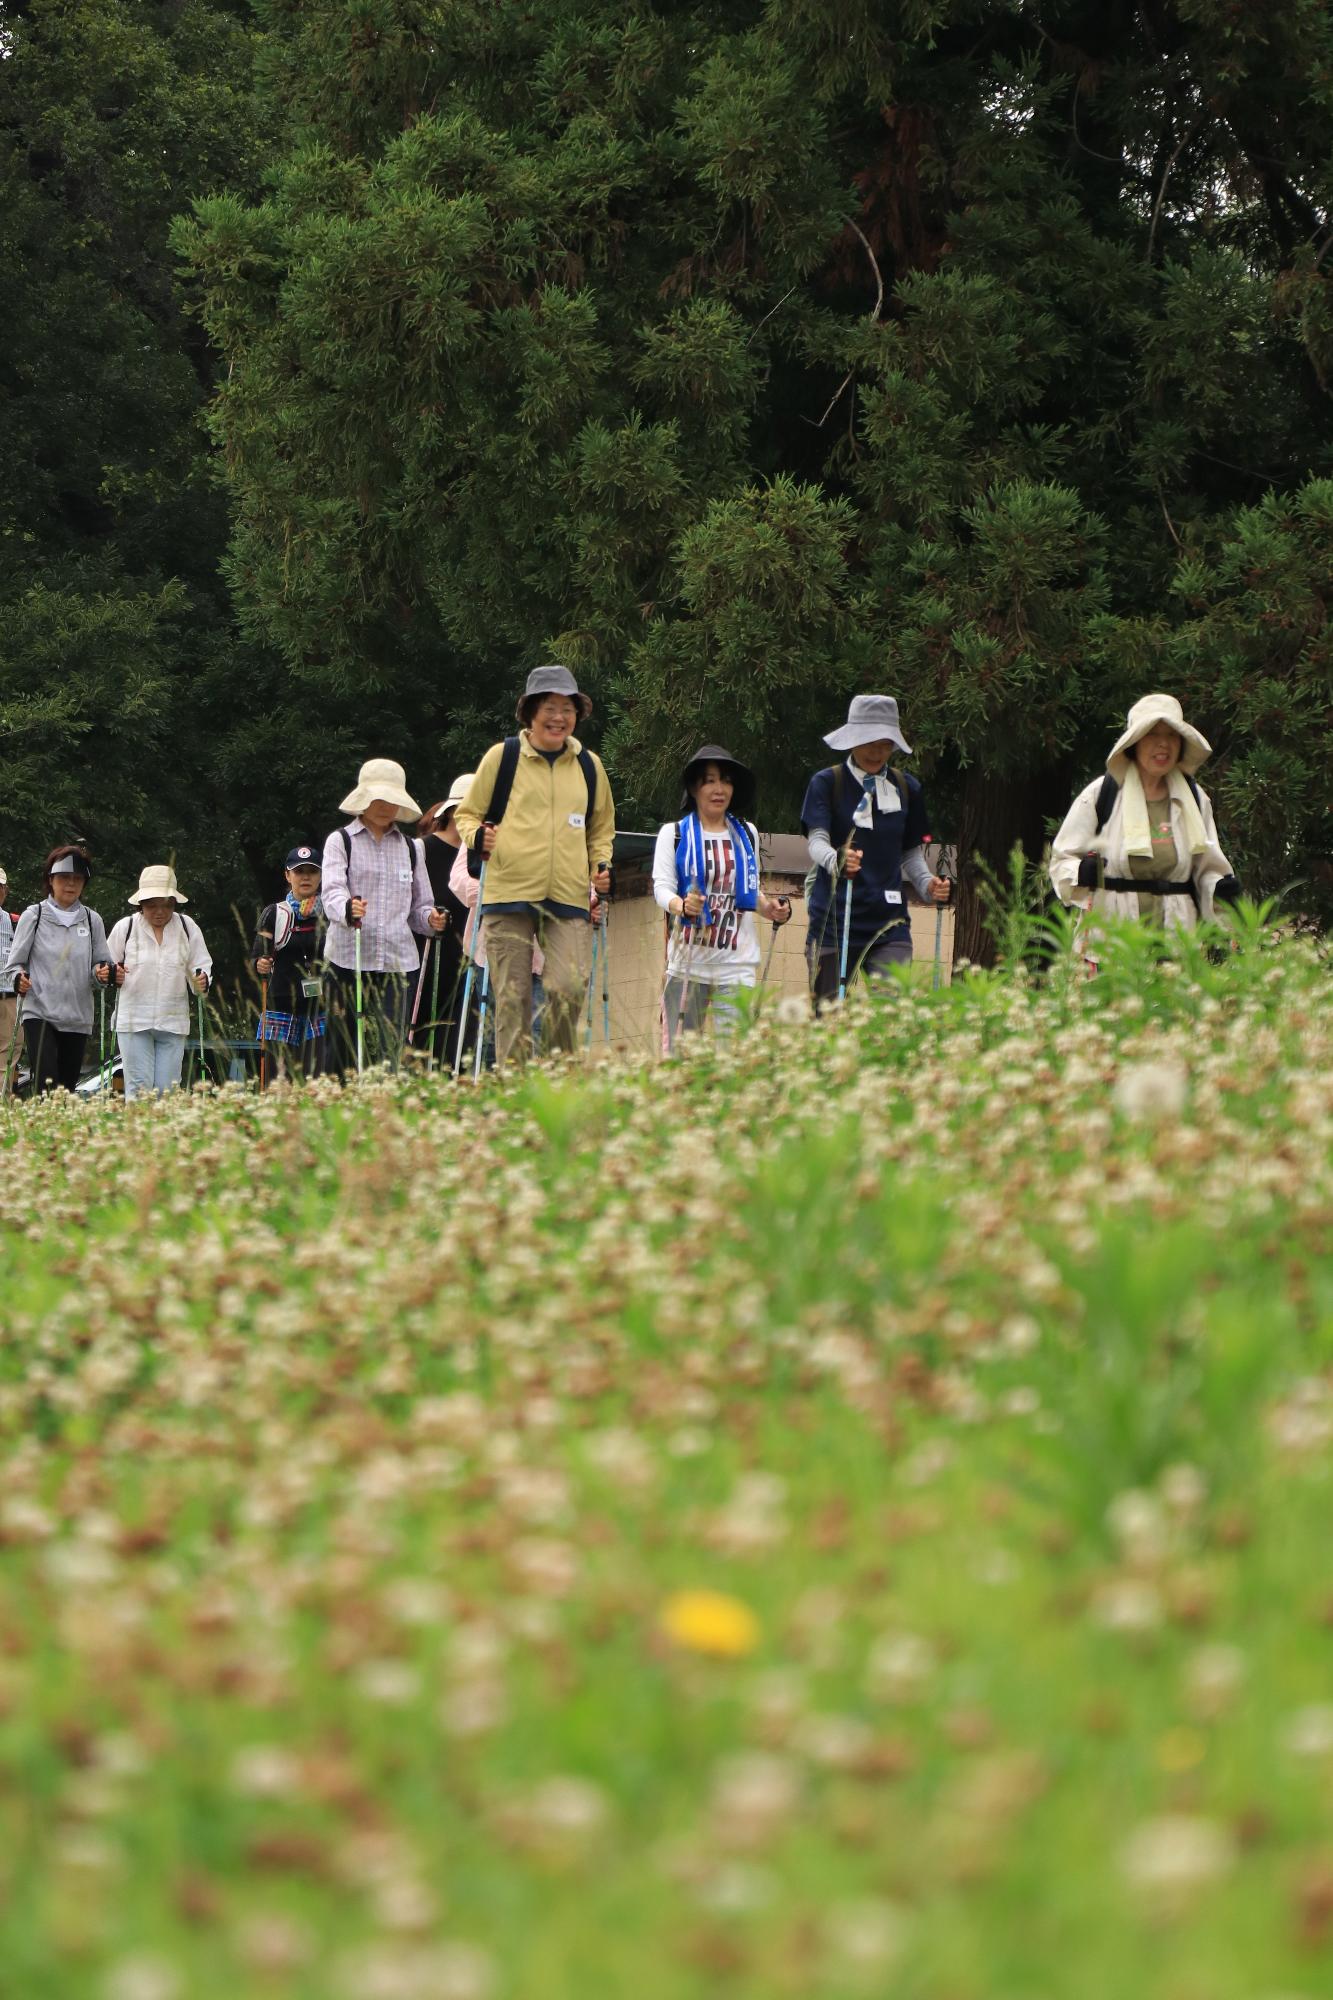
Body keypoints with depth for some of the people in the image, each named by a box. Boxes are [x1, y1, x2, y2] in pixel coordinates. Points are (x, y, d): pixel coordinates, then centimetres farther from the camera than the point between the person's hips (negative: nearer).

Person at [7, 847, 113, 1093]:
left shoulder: (92, 920, 9)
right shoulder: (34, 916, 2)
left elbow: (101, 964, 12)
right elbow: (16, 963, 4)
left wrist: (101, 974, -11)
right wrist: (19, 980, -17)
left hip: (78, 1017, 3)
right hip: (40, 1014, -3)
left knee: (67, 1089, 4)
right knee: (46, 1085, -18)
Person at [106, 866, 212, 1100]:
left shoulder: (187, 928, 5)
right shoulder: (125, 927, 3)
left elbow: (201, 966, 10)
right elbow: (105, 965, 11)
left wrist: (202, 981, -13)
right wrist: (112, 973, -13)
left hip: (173, 1022, 1)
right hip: (134, 1021, -1)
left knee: (167, 1090, -1)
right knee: (139, 1087, -8)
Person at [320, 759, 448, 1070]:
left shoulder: (410, 848, 18)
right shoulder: (340, 841, 6)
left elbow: (419, 905, 18)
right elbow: (332, 892, -10)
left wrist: (430, 919, -6)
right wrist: (348, 909, -32)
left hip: (398, 960, 2)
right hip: (349, 959, -2)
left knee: (392, 1049, -10)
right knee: (348, 1054, -1)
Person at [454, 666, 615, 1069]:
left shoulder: (589, 766, 15)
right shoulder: (502, 757, 5)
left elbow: (602, 829, 27)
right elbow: (467, 814, 11)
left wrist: (602, 865, 9)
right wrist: (477, 837, -10)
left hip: (568, 899, 2)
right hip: (508, 896, -2)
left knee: (570, 990, -15)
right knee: (512, 998, -2)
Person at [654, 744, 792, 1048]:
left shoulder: (747, 834, 15)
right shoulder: (674, 834, 5)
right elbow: (661, 887, -5)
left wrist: (770, 908, 1)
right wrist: (682, 906, -27)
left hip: (736, 965, 2)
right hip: (688, 963, -2)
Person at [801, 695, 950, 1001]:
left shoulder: (906, 789, 10)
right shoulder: (826, 783, 0)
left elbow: (912, 852, 15)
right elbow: (817, 840, -12)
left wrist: (927, 884, -5)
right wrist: (837, 860, -35)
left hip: (888, 921, 2)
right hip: (834, 918, -2)